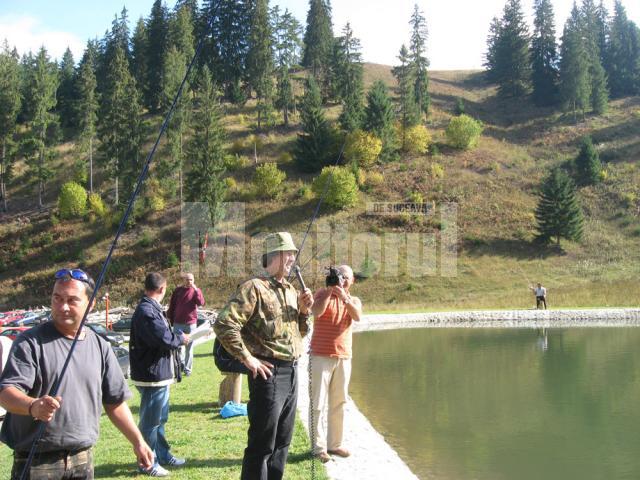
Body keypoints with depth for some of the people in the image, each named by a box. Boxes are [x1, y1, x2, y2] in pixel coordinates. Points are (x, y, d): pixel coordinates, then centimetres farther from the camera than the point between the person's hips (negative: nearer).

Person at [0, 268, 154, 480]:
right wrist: (33, 406, -36)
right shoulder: (31, 342, -6)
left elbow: (114, 402, 14)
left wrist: (138, 442, 11)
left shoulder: (100, 347, 7)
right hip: (37, 462, -4)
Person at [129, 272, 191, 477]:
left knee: (160, 418, 21)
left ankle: (163, 455, 35)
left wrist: (176, 337, 0)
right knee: (150, 420, 2)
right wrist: (181, 338, -9)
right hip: (152, 375, -11)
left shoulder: (152, 309, 12)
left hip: (160, 374, 11)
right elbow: (165, 338, -26)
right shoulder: (146, 311, -22)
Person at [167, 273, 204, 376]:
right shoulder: (178, 290, 5)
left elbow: (201, 303, -16)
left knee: (189, 347, 5)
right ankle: (181, 363, 20)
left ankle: (187, 368, 12)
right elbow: (172, 306, 9)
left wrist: (196, 290, -21)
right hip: (178, 323, 1)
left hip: (191, 323, -1)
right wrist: (171, 319, 6)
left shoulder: (196, 290, 2)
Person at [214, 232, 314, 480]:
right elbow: (224, 325, -22)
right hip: (269, 373, -8)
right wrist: (248, 359, -18)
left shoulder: (291, 290, 13)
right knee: (262, 445, 0)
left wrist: (304, 311, 4)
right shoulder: (254, 288, -13)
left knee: (282, 442, 18)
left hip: (291, 372, 8)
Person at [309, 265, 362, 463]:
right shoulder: (322, 293, 1)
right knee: (318, 403, -4)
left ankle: (334, 444, 19)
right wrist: (329, 291, -20)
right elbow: (316, 312, -19)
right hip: (321, 356, -4)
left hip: (344, 357, 5)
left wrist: (344, 297, -24)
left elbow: (357, 316, -12)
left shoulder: (354, 300, 12)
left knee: (339, 403, 10)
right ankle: (318, 447, 0)